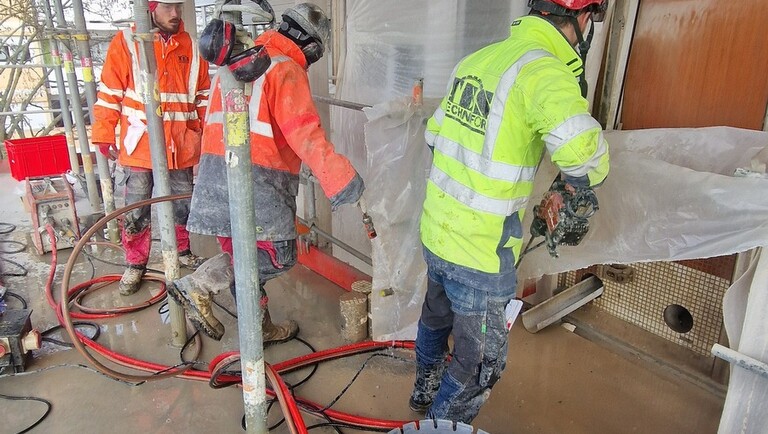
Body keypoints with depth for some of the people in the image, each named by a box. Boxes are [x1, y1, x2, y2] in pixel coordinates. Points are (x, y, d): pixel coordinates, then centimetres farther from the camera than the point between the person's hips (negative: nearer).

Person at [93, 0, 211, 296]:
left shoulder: (190, 46, 7)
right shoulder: (126, 42, -3)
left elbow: (203, 95, 14)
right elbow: (109, 93, -2)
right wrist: (104, 135, -4)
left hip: (182, 146, 3)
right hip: (139, 145, -3)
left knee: (183, 204, 15)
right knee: (136, 212, 4)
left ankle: (182, 251, 36)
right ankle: (136, 265, 21)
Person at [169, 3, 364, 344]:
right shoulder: (287, 70, -7)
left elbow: (217, 123, 23)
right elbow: (306, 136, -19)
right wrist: (344, 183, -21)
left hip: (214, 175, 9)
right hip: (256, 180, -9)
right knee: (279, 257, 2)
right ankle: (198, 286, -5)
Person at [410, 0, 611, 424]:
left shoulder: (477, 58, 5)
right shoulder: (544, 70, -19)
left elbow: (434, 132, 15)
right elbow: (580, 147, -37)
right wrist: (585, 179, -14)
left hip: (435, 233, 9)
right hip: (479, 256, -8)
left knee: (436, 318, 32)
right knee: (481, 363, 15)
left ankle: (425, 389, 59)